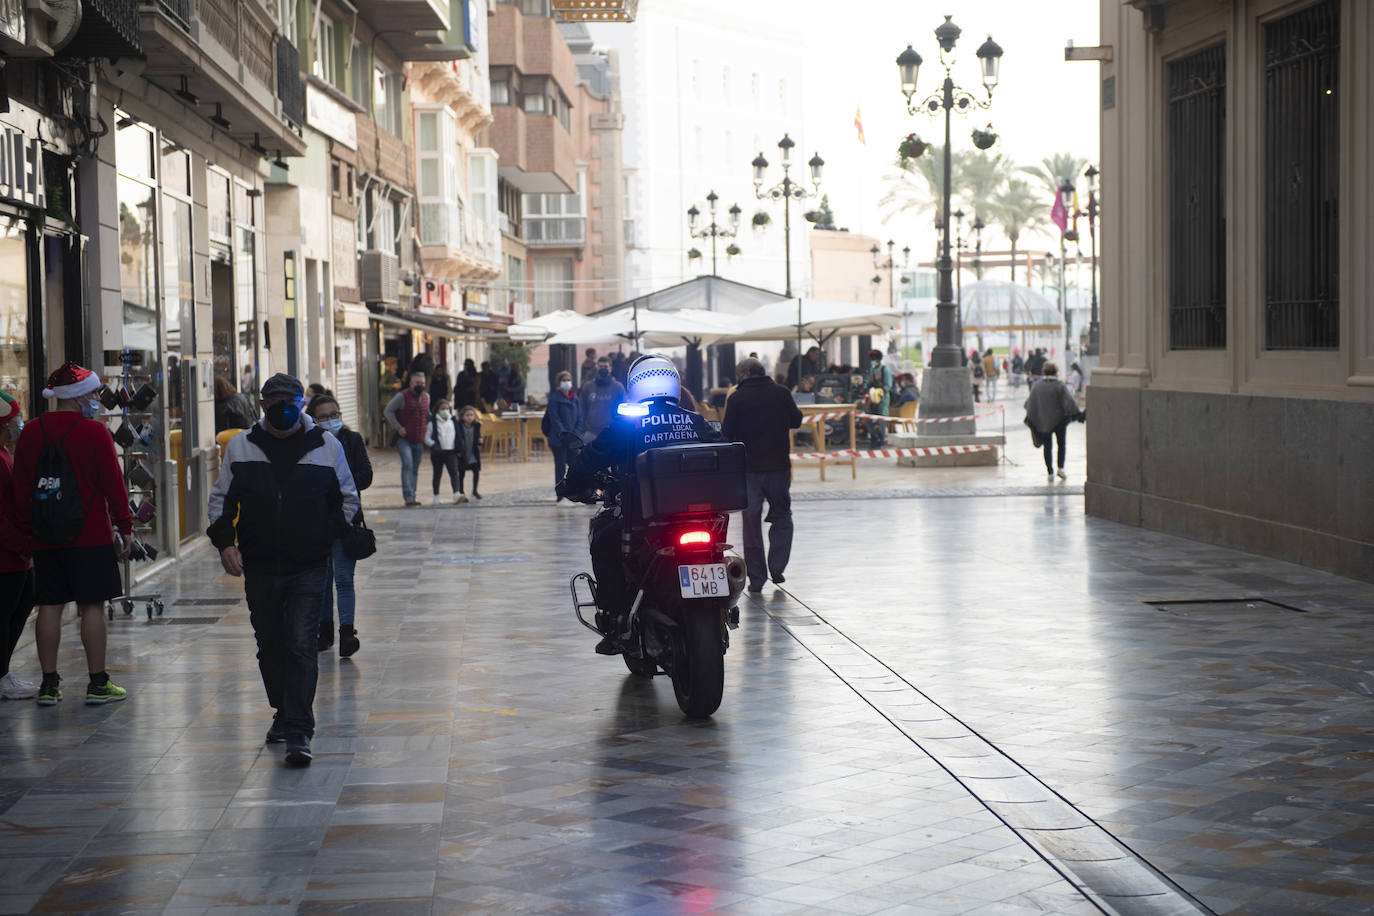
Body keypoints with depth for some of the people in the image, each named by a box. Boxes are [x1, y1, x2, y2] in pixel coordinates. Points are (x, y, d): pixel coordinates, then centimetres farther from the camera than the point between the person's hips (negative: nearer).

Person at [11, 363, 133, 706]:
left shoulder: (30, 433, 6)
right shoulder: (94, 432, -8)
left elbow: (20, 488, 10)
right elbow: (113, 484, -7)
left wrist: (26, 530, 17)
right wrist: (125, 527, 1)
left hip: (45, 538, 4)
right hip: (91, 536, -4)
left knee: (49, 607, 6)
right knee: (92, 606, 0)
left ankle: (49, 684, 8)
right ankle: (97, 684, 1)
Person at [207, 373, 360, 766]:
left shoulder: (326, 445, 1)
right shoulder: (241, 447, 5)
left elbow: (348, 498, 12)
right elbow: (221, 498, 13)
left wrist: (329, 536, 1)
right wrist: (225, 541, -1)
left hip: (309, 568, -3)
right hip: (259, 567, 3)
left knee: (302, 646, -11)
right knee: (270, 646, 13)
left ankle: (298, 733, -12)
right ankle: (284, 712, 33)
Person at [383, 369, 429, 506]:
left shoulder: (426, 397, 13)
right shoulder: (402, 396, -7)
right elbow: (388, 410, -5)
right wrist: (398, 427, -12)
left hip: (419, 440, 6)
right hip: (404, 439, -6)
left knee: (415, 469, 10)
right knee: (407, 465, -18)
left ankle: (412, 496, 17)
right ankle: (408, 496, -22)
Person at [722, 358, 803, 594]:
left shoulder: (737, 399, -8)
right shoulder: (781, 393, -1)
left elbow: (726, 434, -6)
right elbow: (796, 421, 13)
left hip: (749, 468, -2)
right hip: (779, 466, 2)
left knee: (751, 521, 6)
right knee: (781, 516, 17)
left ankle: (756, 577, 7)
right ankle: (777, 567, 5)